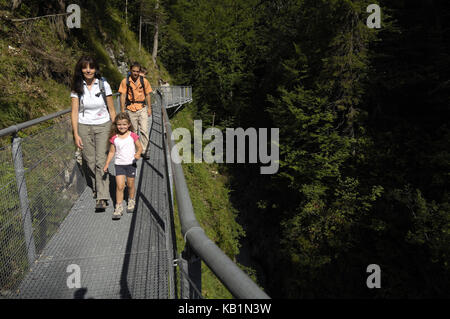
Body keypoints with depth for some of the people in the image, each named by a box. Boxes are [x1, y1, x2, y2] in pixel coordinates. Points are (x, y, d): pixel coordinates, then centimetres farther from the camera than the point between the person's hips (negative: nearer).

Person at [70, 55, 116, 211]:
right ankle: (96, 188, 28)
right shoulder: (77, 87, 0)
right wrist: (76, 134, -8)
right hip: (84, 127, 2)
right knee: (90, 161, 5)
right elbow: (74, 112, -2)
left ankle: (102, 198, -8)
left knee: (101, 161, -8)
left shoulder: (104, 85, -2)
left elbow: (111, 109, 3)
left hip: (103, 126, -1)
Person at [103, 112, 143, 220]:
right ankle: (118, 207, 1)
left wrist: (138, 154, -21)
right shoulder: (114, 138, 0)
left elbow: (139, 147, 0)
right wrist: (106, 164, 5)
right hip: (119, 164, 1)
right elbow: (111, 152, 7)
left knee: (130, 184, 12)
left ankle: (131, 201, 36)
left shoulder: (132, 136, -5)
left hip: (131, 163, 0)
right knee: (119, 186, -7)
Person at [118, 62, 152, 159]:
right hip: (130, 109, 0)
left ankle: (144, 151, 3)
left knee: (144, 130, -6)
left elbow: (147, 95, 9)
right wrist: (122, 111, -3)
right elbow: (123, 96, -1)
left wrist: (149, 108, 7)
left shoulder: (144, 81, 0)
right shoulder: (125, 81, -3)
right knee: (133, 131, 10)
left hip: (142, 108, 0)